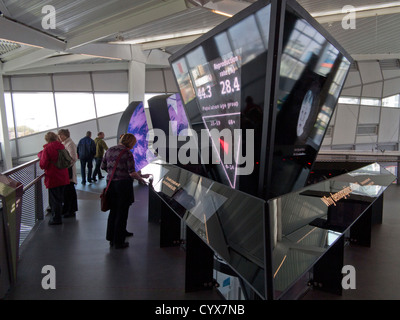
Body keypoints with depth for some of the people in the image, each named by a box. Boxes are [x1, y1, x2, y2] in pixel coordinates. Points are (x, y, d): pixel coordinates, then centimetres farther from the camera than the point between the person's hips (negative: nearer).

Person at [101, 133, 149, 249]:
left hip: (111, 183, 6)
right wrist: (141, 177, -2)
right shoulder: (127, 153, -12)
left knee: (113, 211, 18)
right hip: (123, 184, -6)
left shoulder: (109, 150, 8)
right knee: (122, 213, 4)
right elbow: (132, 173, -17)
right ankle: (119, 242, 12)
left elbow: (103, 166, 14)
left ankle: (111, 238, 29)